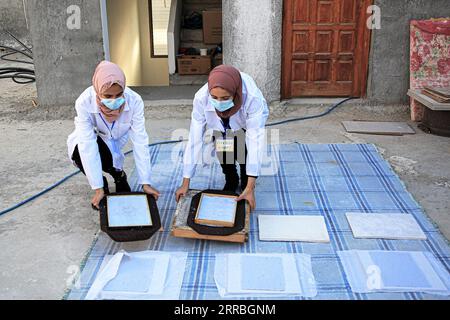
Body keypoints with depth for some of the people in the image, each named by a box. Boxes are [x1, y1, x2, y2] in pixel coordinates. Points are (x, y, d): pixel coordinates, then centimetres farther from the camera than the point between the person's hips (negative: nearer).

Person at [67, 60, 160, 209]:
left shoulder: (134, 101, -33)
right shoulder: (84, 102, -35)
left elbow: (140, 142, -29)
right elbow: (87, 146, -35)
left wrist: (145, 182, -30)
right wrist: (98, 188, -37)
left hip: (115, 140, 1)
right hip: (91, 138, -1)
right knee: (81, 151, -31)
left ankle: (117, 173, 9)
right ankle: (102, 183, -3)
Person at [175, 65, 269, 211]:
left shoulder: (253, 98, -44)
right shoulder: (201, 98, -38)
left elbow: (255, 140, -43)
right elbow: (194, 139, -33)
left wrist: (250, 187, -45)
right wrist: (186, 183, -31)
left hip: (247, 124, -1)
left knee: (244, 152, -20)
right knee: (222, 150, -14)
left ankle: (245, 185, 10)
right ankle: (231, 182, 17)